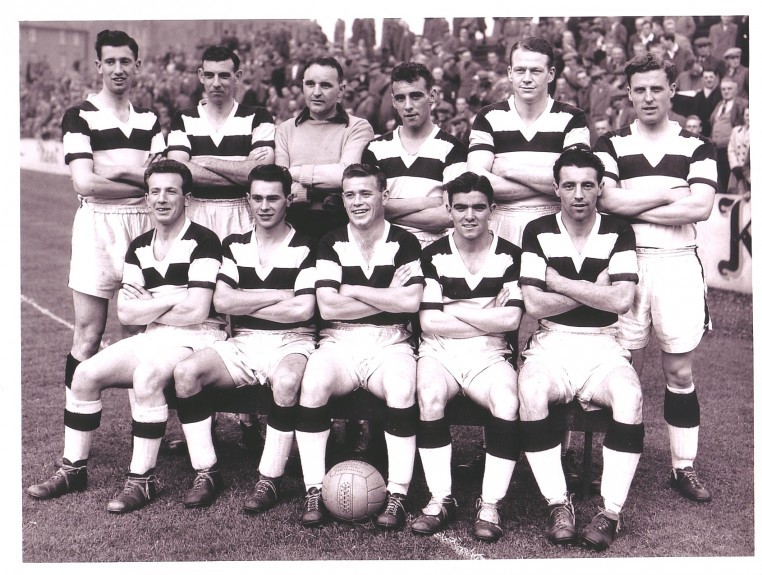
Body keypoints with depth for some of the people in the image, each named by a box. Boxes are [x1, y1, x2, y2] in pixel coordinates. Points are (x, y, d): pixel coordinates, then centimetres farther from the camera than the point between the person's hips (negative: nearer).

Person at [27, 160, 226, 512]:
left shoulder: (202, 241, -9)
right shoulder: (139, 248, 12)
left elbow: (196, 311, -18)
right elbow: (125, 313, 3)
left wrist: (147, 304, -4)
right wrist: (170, 300, -10)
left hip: (196, 338, -7)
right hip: (154, 338, 7)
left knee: (146, 376, -33)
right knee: (86, 373, -8)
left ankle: (142, 480, -21)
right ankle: (73, 470, 6)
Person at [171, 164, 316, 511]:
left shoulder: (305, 249, 1)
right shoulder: (234, 246, 14)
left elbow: (302, 310, -11)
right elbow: (222, 301, -1)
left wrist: (245, 303, -3)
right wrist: (278, 295, -7)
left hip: (291, 342, -4)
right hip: (243, 343, 4)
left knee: (286, 381, -38)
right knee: (186, 371, -22)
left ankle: (270, 480, -22)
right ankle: (206, 473, -12)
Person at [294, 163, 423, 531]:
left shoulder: (404, 243, 7)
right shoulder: (331, 244, 10)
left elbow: (411, 302, -9)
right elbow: (328, 307, -3)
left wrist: (353, 290, -6)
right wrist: (388, 296, -5)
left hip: (390, 343, -1)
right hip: (339, 341, 1)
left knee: (402, 389, -33)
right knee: (313, 383, -31)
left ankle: (397, 496, -23)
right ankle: (314, 492, -22)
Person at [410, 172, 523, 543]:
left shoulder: (510, 256, 5)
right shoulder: (433, 256, 6)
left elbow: (510, 320, -6)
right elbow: (430, 323, -4)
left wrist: (455, 311, -6)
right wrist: (488, 317, -6)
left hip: (490, 356, 0)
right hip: (439, 351, 0)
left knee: (507, 403, -31)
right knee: (430, 397, -32)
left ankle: (490, 505, -18)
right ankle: (440, 500, -19)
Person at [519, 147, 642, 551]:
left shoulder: (618, 233, 5)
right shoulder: (538, 232, 4)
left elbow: (621, 301, -10)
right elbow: (534, 305, -6)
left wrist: (558, 282, -8)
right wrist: (595, 290, -7)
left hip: (602, 345, 1)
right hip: (550, 342, 0)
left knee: (629, 395, -30)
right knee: (530, 390, -32)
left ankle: (611, 512, -20)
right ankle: (558, 504, -20)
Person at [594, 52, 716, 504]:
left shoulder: (697, 148, 7)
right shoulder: (611, 146, 7)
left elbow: (700, 208, -8)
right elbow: (606, 200, -10)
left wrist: (634, 208, -9)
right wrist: (670, 196, -8)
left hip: (678, 264, 0)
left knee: (680, 371, 5)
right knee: (627, 369, 3)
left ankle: (685, 467, 16)